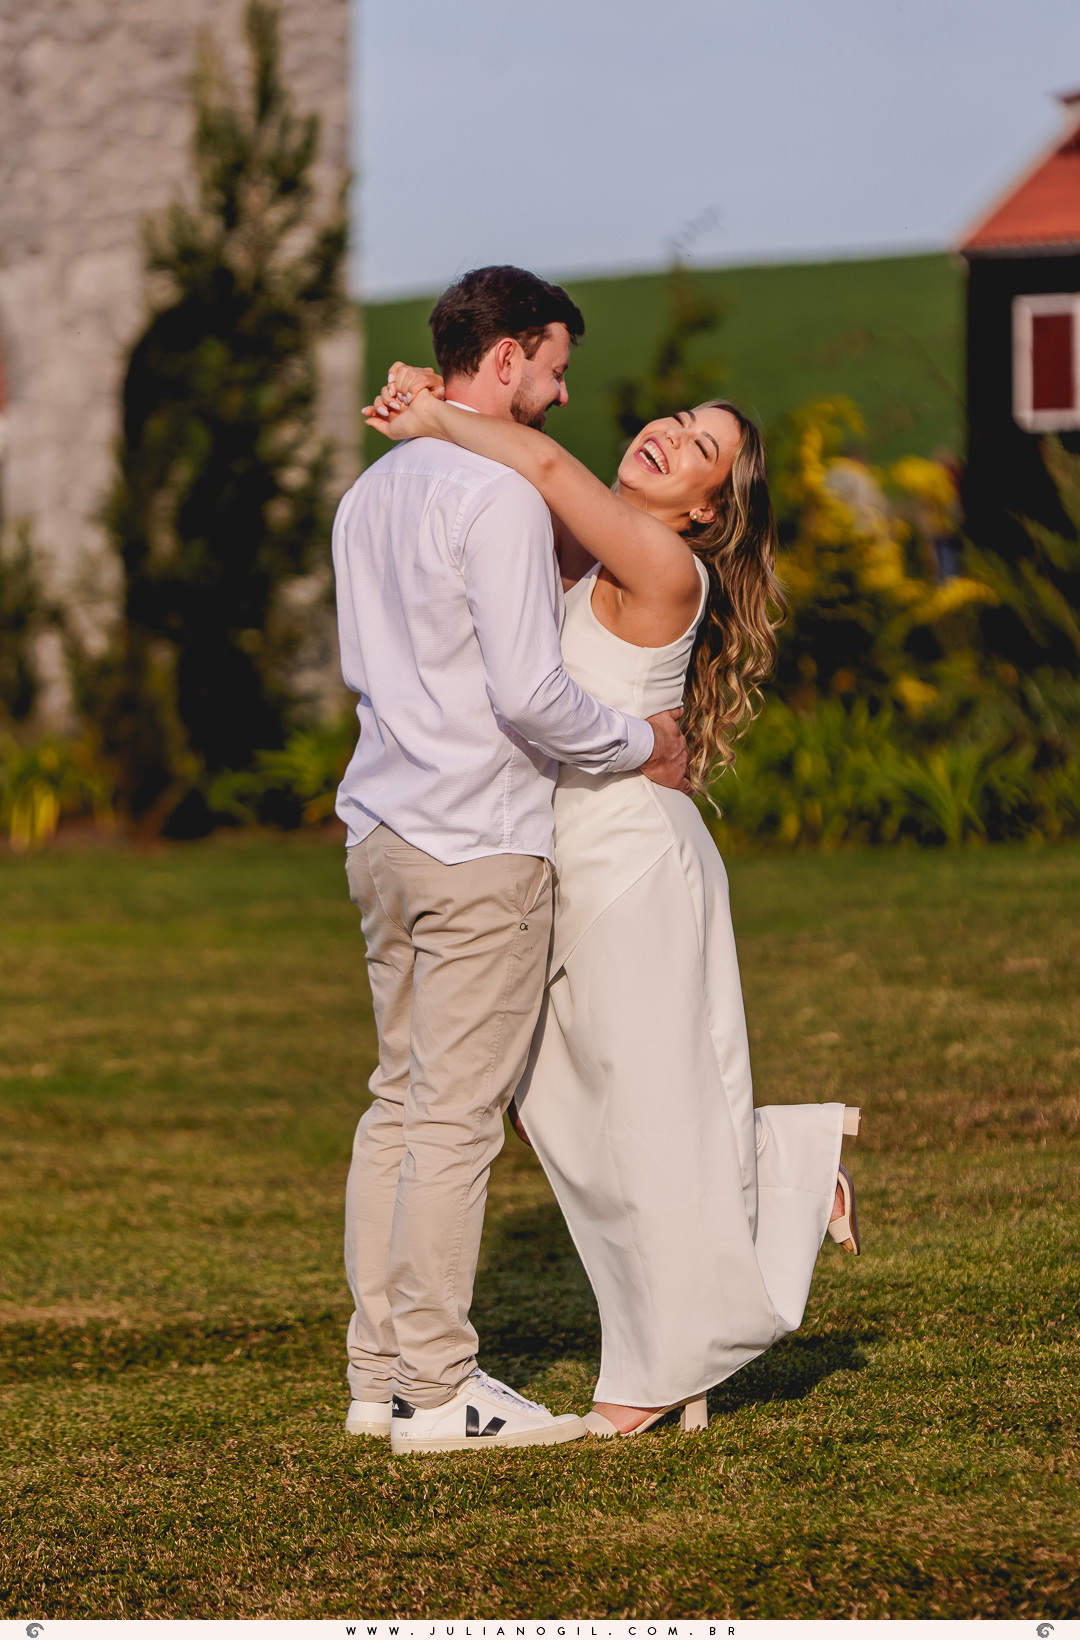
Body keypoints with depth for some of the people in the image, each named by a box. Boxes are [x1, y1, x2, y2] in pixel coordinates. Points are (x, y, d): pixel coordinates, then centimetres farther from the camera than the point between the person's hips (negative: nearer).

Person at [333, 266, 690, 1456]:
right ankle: (437, 1392, -3)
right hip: (477, 844, -9)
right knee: (457, 1115, -6)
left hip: (383, 825, 9)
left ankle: (381, 1373, 15)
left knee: (401, 1100, 12)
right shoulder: (498, 498, -15)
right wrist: (641, 745, -5)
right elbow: (531, 695, -19)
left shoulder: (371, 495, 13)